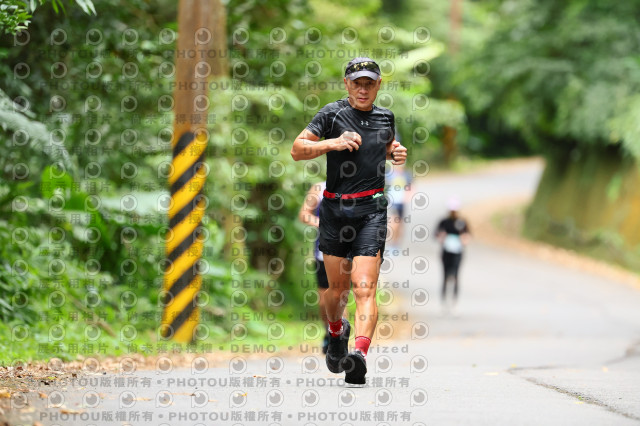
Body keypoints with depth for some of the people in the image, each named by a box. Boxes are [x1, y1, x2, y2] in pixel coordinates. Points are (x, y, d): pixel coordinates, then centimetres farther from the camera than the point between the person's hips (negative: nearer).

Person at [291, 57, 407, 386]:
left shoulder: (385, 118, 12)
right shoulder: (333, 114, 0)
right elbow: (297, 149, -4)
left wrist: (397, 154, 10)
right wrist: (333, 143, -18)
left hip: (371, 210, 0)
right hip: (335, 209, 0)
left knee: (364, 287, -14)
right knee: (337, 287, 10)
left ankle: (360, 354, -28)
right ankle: (336, 331, 42)